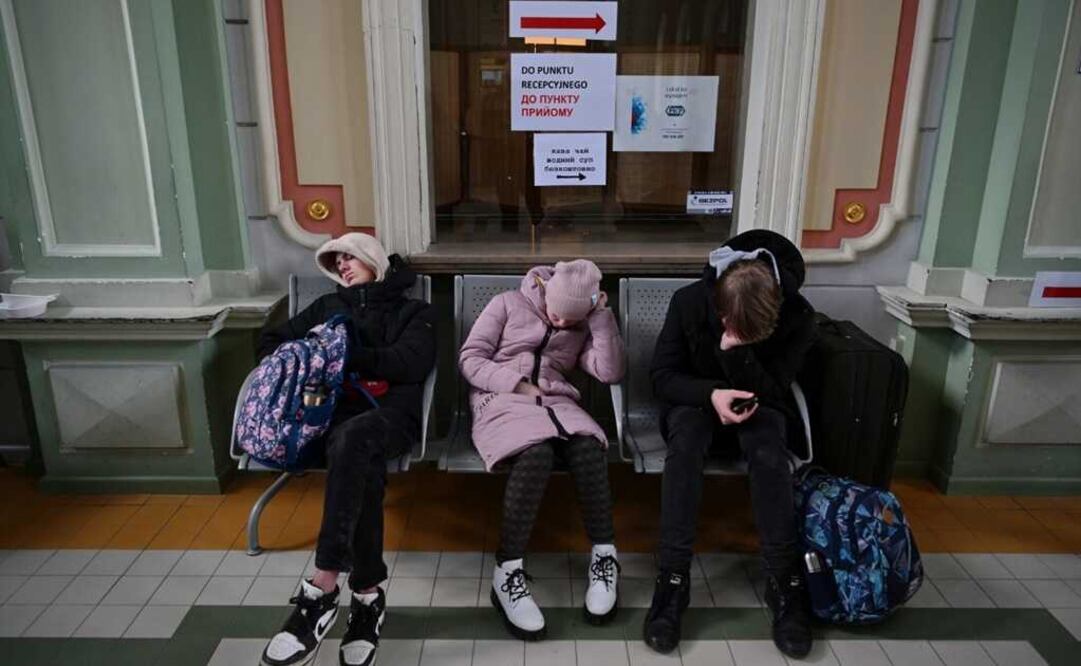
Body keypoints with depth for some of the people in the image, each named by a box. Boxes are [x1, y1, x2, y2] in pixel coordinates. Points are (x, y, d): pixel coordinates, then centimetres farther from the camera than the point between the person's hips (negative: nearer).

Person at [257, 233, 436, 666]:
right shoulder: (327, 307, 31)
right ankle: (367, 595, -31)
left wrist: (350, 357, -10)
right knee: (362, 468, -37)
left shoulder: (413, 311, 20)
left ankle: (321, 592, -41)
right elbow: (271, 340, 30)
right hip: (333, 412, 2)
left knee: (352, 439, -41)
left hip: (390, 414, -2)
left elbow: (414, 361, 0)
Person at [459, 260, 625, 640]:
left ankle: (604, 555, -18)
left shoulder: (584, 327, 16)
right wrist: (518, 383, -11)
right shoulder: (509, 304, 8)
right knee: (537, 453, -36)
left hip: (555, 401, 3)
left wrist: (601, 317, -4)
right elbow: (469, 359, 2)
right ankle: (507, 572, -29)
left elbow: (611, 373, 0)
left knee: (588, 447, -32)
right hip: (501, 400, -3)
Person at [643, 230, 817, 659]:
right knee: (684, 446, -34)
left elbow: (770, 391, -19)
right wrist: (711, 393, -35)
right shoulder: (689, 302, -22)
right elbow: (661, 376, -16)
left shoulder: (797, 316, -21)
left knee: (769, 454, -34)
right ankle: (672, 577, -31)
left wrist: (737, 350, -37)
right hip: (697, 399, 0)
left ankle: (784, 581, -25)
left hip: (760, 404, 1)